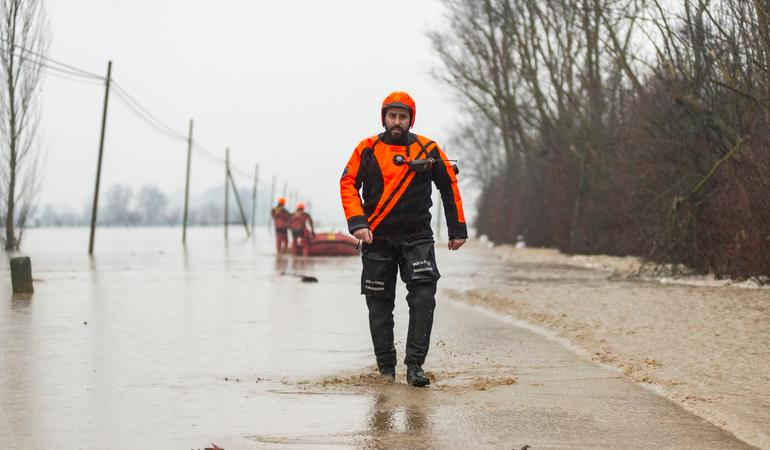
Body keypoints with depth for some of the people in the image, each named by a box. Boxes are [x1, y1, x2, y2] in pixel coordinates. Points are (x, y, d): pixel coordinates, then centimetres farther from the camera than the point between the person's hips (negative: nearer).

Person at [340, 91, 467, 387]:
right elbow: (348, 184, 2)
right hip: (377, 239, 0)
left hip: (417, 238, 0)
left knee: (423, 298, -14)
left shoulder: (428, 149, 3)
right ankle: (386, 367, 17)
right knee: (380, 304, 5)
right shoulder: (367, 149, 1)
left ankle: (415, 365, -11)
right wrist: (357, 222, -12)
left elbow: (449, 187, 11)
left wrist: (458, 229, 10)